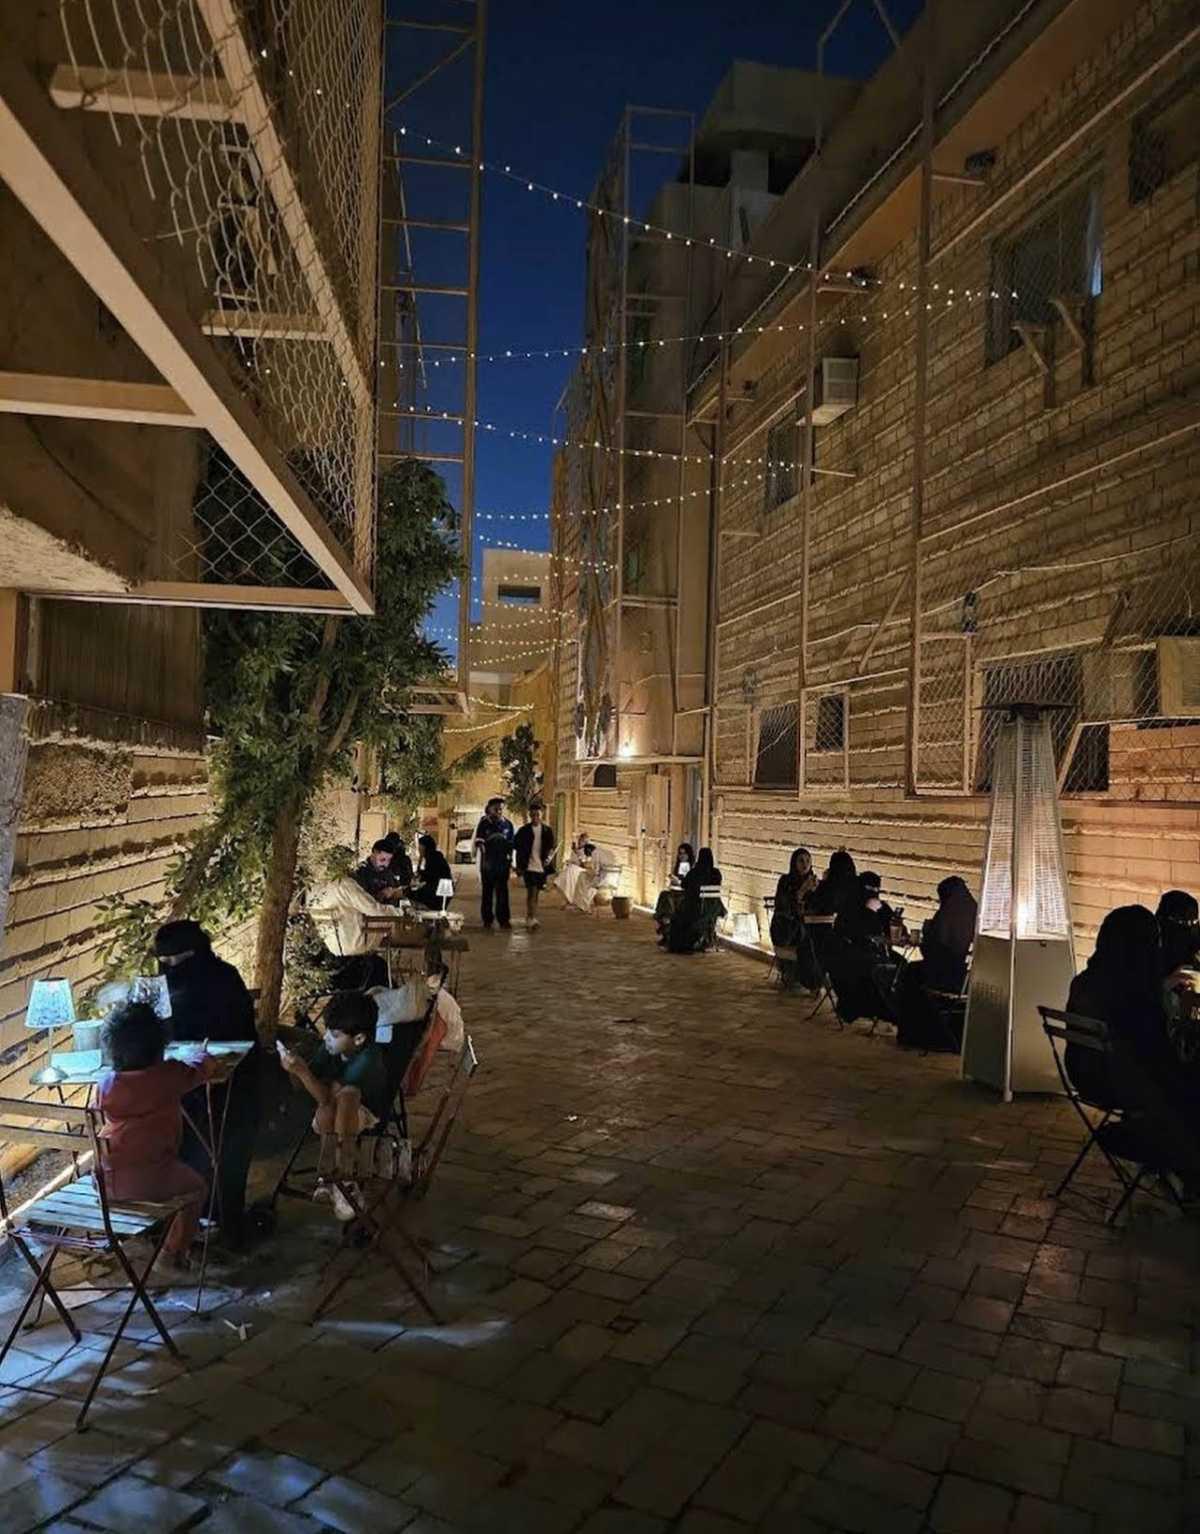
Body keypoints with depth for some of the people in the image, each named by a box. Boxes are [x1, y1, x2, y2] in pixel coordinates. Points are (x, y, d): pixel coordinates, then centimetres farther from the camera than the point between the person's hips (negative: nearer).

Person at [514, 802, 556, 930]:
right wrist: (519, 866, 0)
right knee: (531, 892, -14)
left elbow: (551, 847, 10)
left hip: (542, 867, 3)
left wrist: (549, 858, -10)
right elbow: (518, 848, 3)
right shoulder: (523, 831, -1)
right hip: (529, 866, -3)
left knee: (535, 893, 13)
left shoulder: (547, 831, 6)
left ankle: (529, 919, 26)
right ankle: (532, 920, -21)